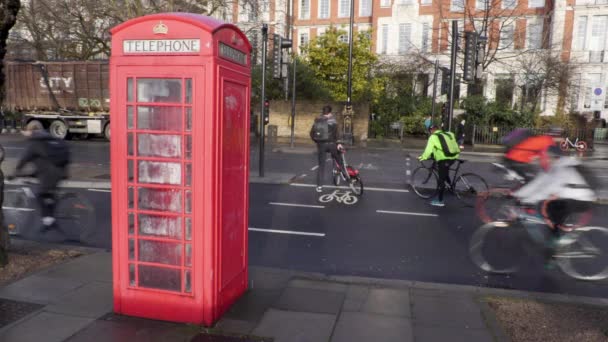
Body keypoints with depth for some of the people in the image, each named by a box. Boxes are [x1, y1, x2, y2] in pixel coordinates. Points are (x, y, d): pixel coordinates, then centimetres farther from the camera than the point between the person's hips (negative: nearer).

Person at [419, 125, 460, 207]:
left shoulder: (433, 137, 0)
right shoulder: (449, 134, 19)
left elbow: (428, 150, -5)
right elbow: (454, 146, 21)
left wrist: (422, 157, 8)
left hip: (443, 160, -7)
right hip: (453, 158, 7)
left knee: (441, 180, 0)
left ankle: (439, 201, 5)